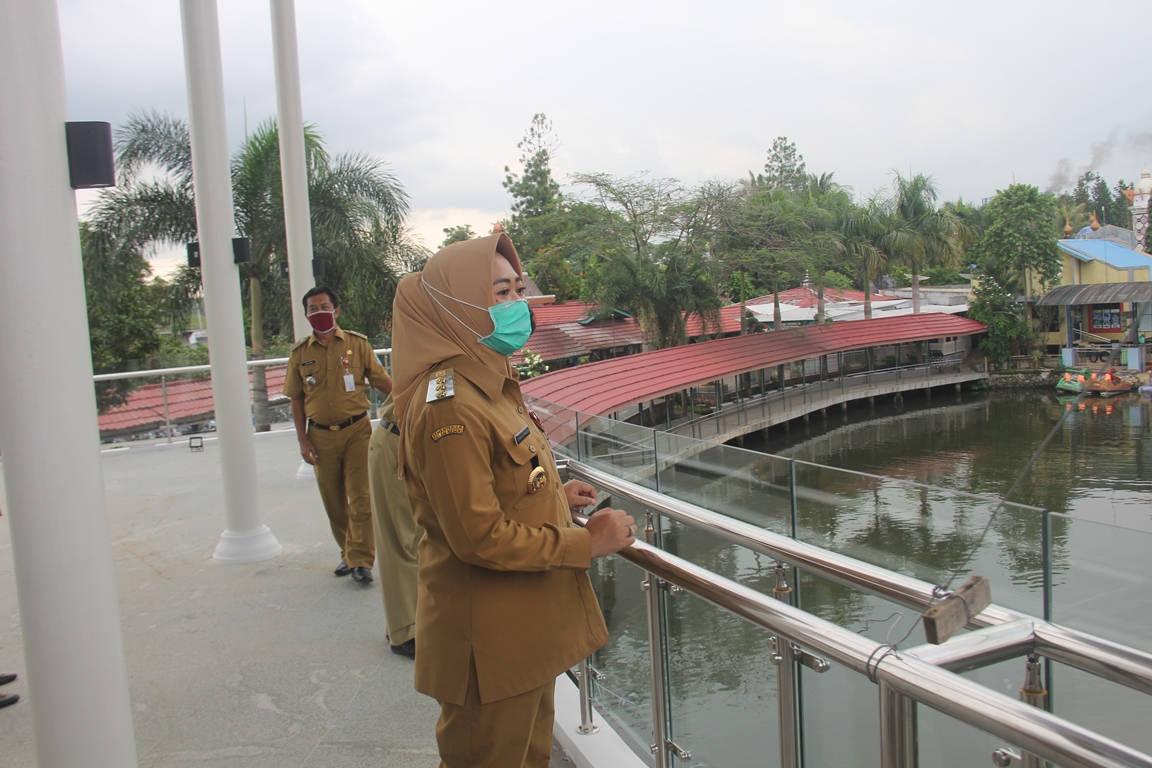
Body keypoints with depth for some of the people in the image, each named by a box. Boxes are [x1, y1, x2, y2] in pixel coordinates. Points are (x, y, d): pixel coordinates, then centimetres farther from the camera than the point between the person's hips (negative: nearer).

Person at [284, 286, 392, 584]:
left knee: (360, 498, -3)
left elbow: (382, 381, 3)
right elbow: (296, 399, 9)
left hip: (356, 431, -2)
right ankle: (348, 553, 28)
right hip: (321, 436, 2)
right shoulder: (300, 353, 5)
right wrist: (303, 440, 3)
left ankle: (361, 560, 6)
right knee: (333, 501, 11)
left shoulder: (357, 343, 0)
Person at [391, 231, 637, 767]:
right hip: (490, 638, -9)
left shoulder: (488, 382, 8)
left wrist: (555, 496, 6)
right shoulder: (450, 406, -25)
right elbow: (479, 538, -26)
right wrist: (585, 544, -19)